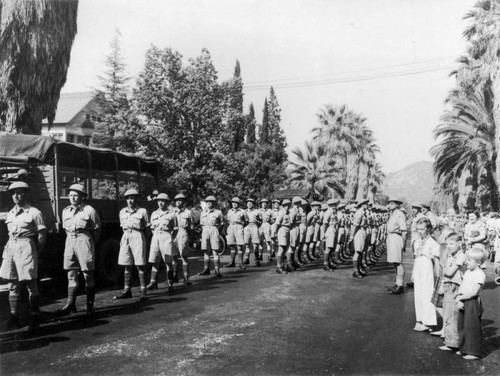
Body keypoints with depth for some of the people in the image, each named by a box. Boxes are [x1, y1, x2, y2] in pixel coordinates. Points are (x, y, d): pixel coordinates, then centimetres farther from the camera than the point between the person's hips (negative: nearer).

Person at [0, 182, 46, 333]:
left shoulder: (33, 212, -4)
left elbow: (42, 235, -4)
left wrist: (35, 252, -4)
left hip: (26, 248, -6)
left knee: (30, 284, -2)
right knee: (13, 285, 7)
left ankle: (35, 320, 5)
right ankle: (14, 318, 14)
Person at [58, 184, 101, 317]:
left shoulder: (89, 210, -5)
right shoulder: (66, 211, 11)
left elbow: (97, 230, -2)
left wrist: (90, 245, -1)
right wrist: (72, 238, 10)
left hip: (84, 240, -5)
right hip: (70, 242, 5)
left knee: (88, 274, -1)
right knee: (71, 275, 6)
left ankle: (90, 306, 5)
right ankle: (70, 304, 11)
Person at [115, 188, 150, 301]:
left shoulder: (142, 211, 0)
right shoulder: (122, 212, 13)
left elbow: (147, 227, 3)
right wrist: (126, 234, 11)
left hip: (138, 237, -5)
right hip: (125, 237, 5)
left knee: (140, 265, -6)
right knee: (126, 266, 7)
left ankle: (143, 291, -2)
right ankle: (127, 291, 14)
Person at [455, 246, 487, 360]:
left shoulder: (480, 275, -15)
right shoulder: (467, 272, 11)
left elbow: (473, 292, -20)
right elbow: (461, 287, 9)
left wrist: (459, 298, -15)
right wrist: (458, 300, -6)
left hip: (472, 303, -8)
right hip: (462, 303, 8)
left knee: (472, 327, 0)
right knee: (462, 326, 15)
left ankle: (474, 352, 11)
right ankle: (464, 349, 28)